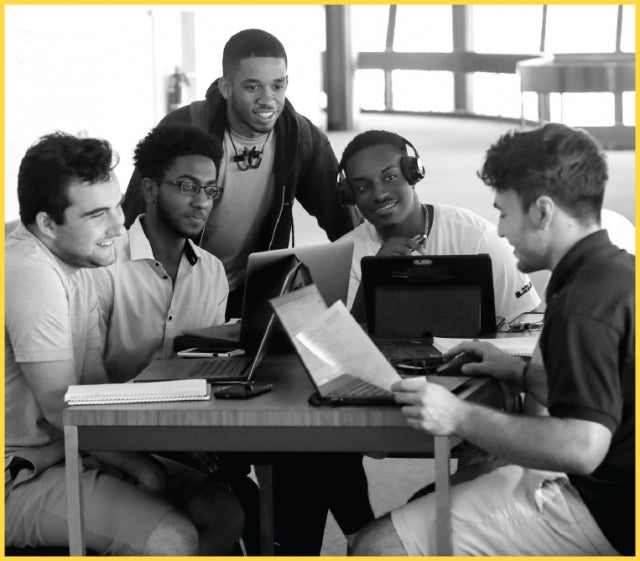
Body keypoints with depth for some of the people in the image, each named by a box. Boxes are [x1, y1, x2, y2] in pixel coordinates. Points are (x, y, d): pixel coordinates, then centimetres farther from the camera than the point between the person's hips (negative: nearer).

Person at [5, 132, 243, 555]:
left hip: (75, 454, 10)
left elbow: (97, 389, 9)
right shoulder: (31, 274, -21)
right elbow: (61, 407, -21)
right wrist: (139, 465, -11)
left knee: (226, 515, 3)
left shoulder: (71, 267, 11)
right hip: (22, 479, -10)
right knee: (172, 540, -25)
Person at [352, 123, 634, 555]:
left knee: (380, 544, -13)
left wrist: (460, 417, -25)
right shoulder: (620, 270, 10)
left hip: (598, 513, -11)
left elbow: (582, 447, -31)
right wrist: (522, 374, 13)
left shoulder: (584, 304, -23)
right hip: (614, 491, 11)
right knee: (425, 503, 22)